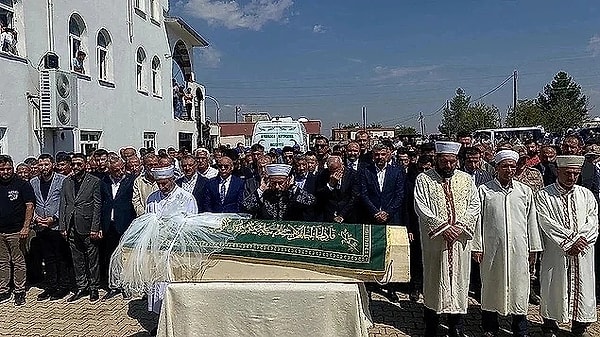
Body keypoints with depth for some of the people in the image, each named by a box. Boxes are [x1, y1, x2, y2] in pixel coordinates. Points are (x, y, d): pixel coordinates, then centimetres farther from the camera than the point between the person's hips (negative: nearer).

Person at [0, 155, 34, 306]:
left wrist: (26, 227, -13)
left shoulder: (22, 184, -4)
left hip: (16, 231, -5)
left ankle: (19, 292, 10)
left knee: (18, 262, 2)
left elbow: (30, 206, -7)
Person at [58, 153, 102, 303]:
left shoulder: (94, 181, -3)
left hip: (87, 227, -5)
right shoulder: (67, 181, 11)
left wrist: (95, 228, -12)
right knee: (77, 260, 13)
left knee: (92, 259, 4)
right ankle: (81, 287, 24)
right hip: (72, 227, 5)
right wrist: (62, 227, 4)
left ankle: (94, 288, 16)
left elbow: (97, 205, -7)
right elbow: (63, 205, 10)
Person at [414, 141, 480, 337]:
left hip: (460, 240, 2)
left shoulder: (466, 179, 8)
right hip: (434, 239, -2)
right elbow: (421, 207, -9)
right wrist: (442, 226, -16)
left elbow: (474, 205, 3)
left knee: (459, 279, 7)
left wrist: (460, 226, -12)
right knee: (434, 282, 7)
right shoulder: (424, 179, -1)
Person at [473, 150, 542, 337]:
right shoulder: (484, 190, 0)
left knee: (519, 287, 7)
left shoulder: (525, 191, 7)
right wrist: (477, 246, -3)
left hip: (518, 249, 2)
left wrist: (533, 248, 8)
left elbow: (531, 221, 9)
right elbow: (478, 219, 0)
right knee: (491, 288, 8)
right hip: (491, 249, -1)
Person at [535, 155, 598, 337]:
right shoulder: (544, 195, -3)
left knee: (584, 287, 9)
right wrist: (570, 241, -17)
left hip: (583, 254, 3)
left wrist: (579, 239, -15)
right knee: (553, 289, 4)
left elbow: (593, 219, 1)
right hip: (555, 252, -3)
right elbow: (547, 223, -12)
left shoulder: (586, 194, 10)